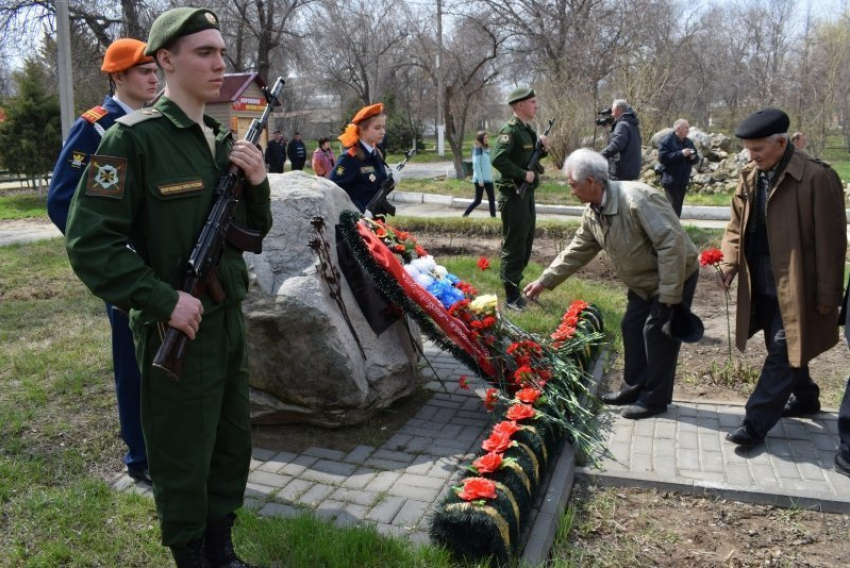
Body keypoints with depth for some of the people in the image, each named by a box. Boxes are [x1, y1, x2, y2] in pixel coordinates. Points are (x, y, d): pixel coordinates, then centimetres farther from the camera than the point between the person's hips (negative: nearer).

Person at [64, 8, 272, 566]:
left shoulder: (226, 140, 7)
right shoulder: (133, 138, -13)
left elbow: (253, 232, 13)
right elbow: (89, 242, -17)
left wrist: (258, 182, -5)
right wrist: (164, 300, -20)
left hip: (231, 321, 7)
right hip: (177, 329, -7)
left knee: (234, 444, 18)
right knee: (183, 458, 8)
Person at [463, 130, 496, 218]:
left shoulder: (486, 148, 10)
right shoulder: (478, 149, -12)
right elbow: (476, 165, -17)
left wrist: (490, 176, 11)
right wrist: (480, 180, -19)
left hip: (488, 179, 7)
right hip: (480, 179, -7)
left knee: (492, 199, 5)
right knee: (478, 200, 0)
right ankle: (465, 215, 12)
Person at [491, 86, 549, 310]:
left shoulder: (529, 130, 14)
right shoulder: (510, 130, -15)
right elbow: (498, 159, -27)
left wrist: (543, 150, 2)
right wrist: (523, 174, -22)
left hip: (527, 193, 10)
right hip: (513, 195, -10)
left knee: (525, 244, 17)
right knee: (513, 246, -5)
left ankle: (516, 285, 30)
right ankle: (511, 297, 1)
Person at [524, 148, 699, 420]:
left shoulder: (637, 198, -32)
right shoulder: (592, 214, -4)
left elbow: (672, 243, -32)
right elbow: (576, 251, 7)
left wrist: (668, 296, -29)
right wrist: (545, 280, 4)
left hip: (676, 276, -8)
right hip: (644, 281, 8)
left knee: (657, 333, -4)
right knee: (632, 327, 11)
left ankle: (655, 398, 10)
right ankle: (635, 387, 27)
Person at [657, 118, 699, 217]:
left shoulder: (689, 142, 13)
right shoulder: (667, 141, -9)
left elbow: (696, 158, 20)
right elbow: (663, 157, -21)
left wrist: (694, 157, -5)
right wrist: (681, 154, -23)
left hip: (683, 180, 7)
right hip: (670, 180, -7)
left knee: (678, 205, 11)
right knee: (674, 205, -13)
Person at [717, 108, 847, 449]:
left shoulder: (817, 177, -16)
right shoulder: (749, 176, 4)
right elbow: (737, 225, 12)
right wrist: (730, 262, -5)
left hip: (796, 287, -7)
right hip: (762, 284, 7)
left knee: (783, 353, -3)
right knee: (782, 348, 20)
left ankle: (755, 424, 2)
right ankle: (805, 398, 42)